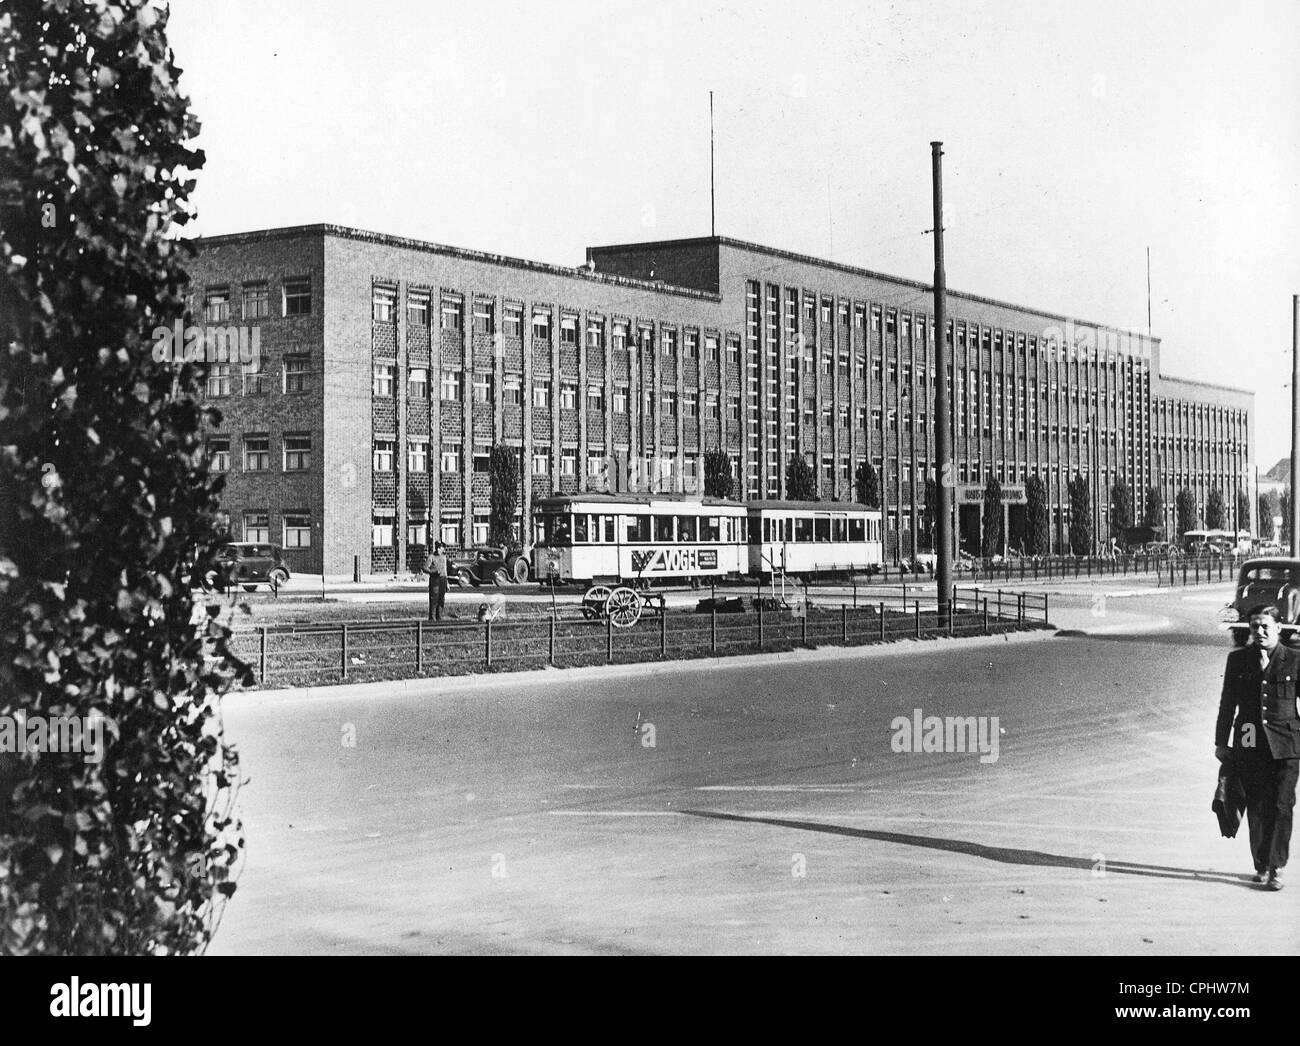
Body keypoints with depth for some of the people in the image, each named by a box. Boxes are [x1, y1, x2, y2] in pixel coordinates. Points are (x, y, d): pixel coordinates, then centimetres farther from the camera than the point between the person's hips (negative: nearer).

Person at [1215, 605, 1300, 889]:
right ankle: (1262, 865, 17)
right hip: (1249, 746, 2)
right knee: (1256, 809, 5)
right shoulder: (1238, 660, 8)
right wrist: (1220, 742, 13)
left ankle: (1275, 868, -3)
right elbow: (1227, 704, 12)